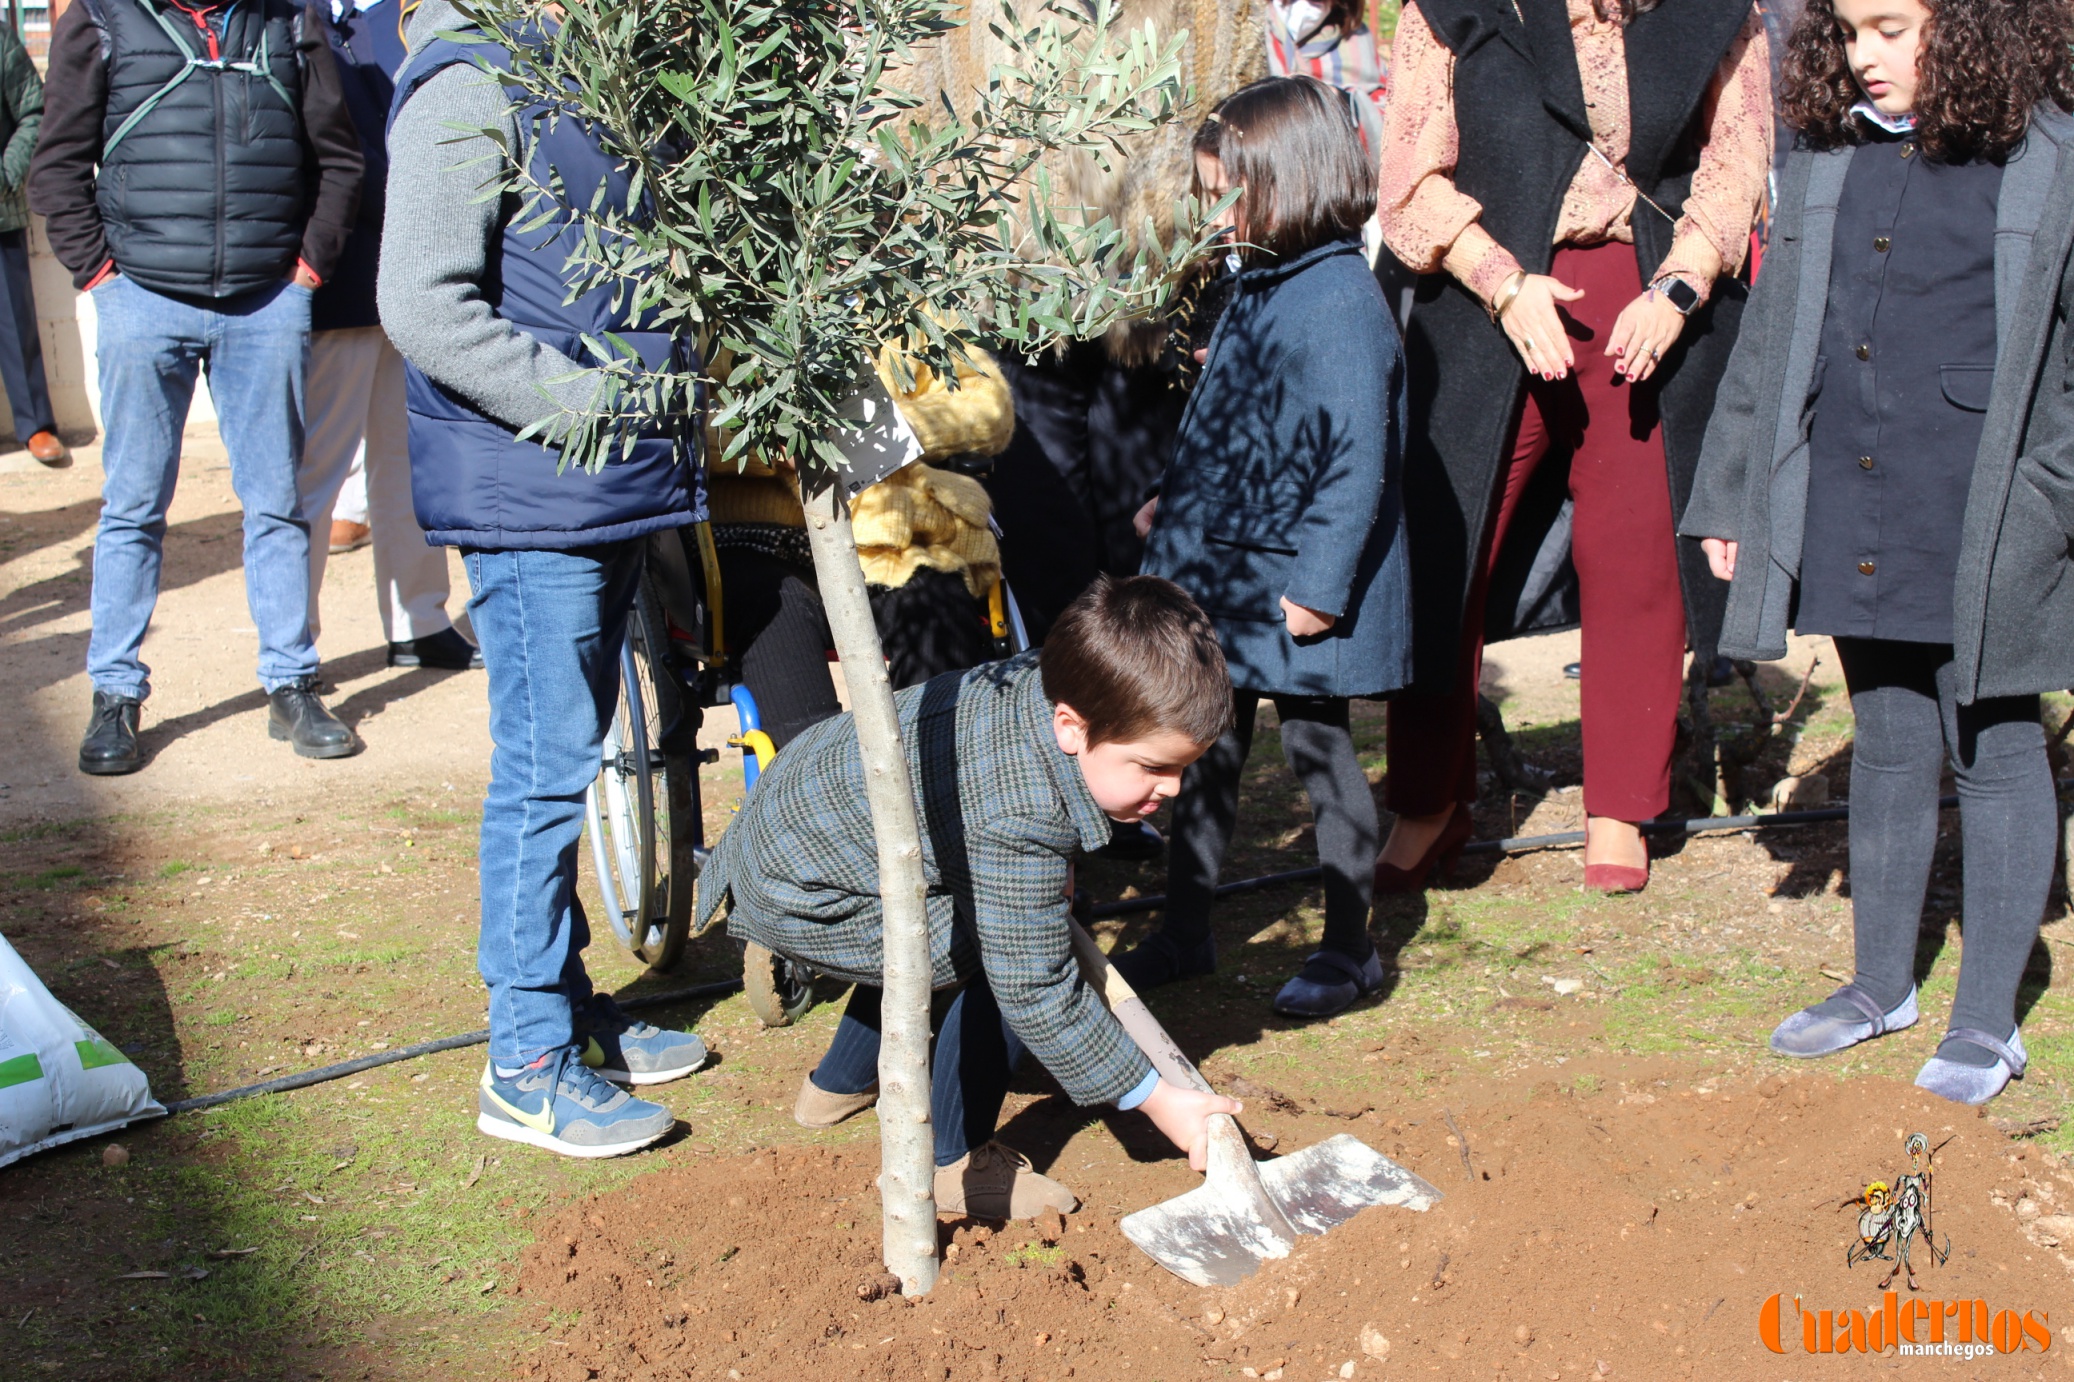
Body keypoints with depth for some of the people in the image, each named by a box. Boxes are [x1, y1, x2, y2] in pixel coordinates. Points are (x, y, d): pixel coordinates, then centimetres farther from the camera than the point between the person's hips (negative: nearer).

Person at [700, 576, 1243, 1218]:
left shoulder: (1051, 682, -12)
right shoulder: (1020, 822, -36)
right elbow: (1039, 995, -30)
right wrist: (1157, 1099, -22)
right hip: (797, 895, -10)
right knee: (1010, 964, -22)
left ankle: (840, 1082, 54)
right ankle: (949, 1165, -5)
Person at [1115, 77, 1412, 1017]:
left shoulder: (1340, 302, -20)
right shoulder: (1256, 285, 8)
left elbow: (1356, 463, -23)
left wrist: (1319, 586, -24)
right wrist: (1174, 506, 22)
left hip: (1297, 592, -9)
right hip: (1222, 572, 9)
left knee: (1318, 750, 3)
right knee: (1209, 747, 15)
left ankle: (1349, 948, 17)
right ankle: (1184, 932, 27)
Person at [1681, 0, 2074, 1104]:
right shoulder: (1826, 156, 7)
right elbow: (1769, 336, 13)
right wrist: (1730, 495, 13)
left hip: (1984, 530, -4)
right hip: (1849, 520, 4)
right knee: (1888, 747, 17)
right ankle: (1881, 982, 32)